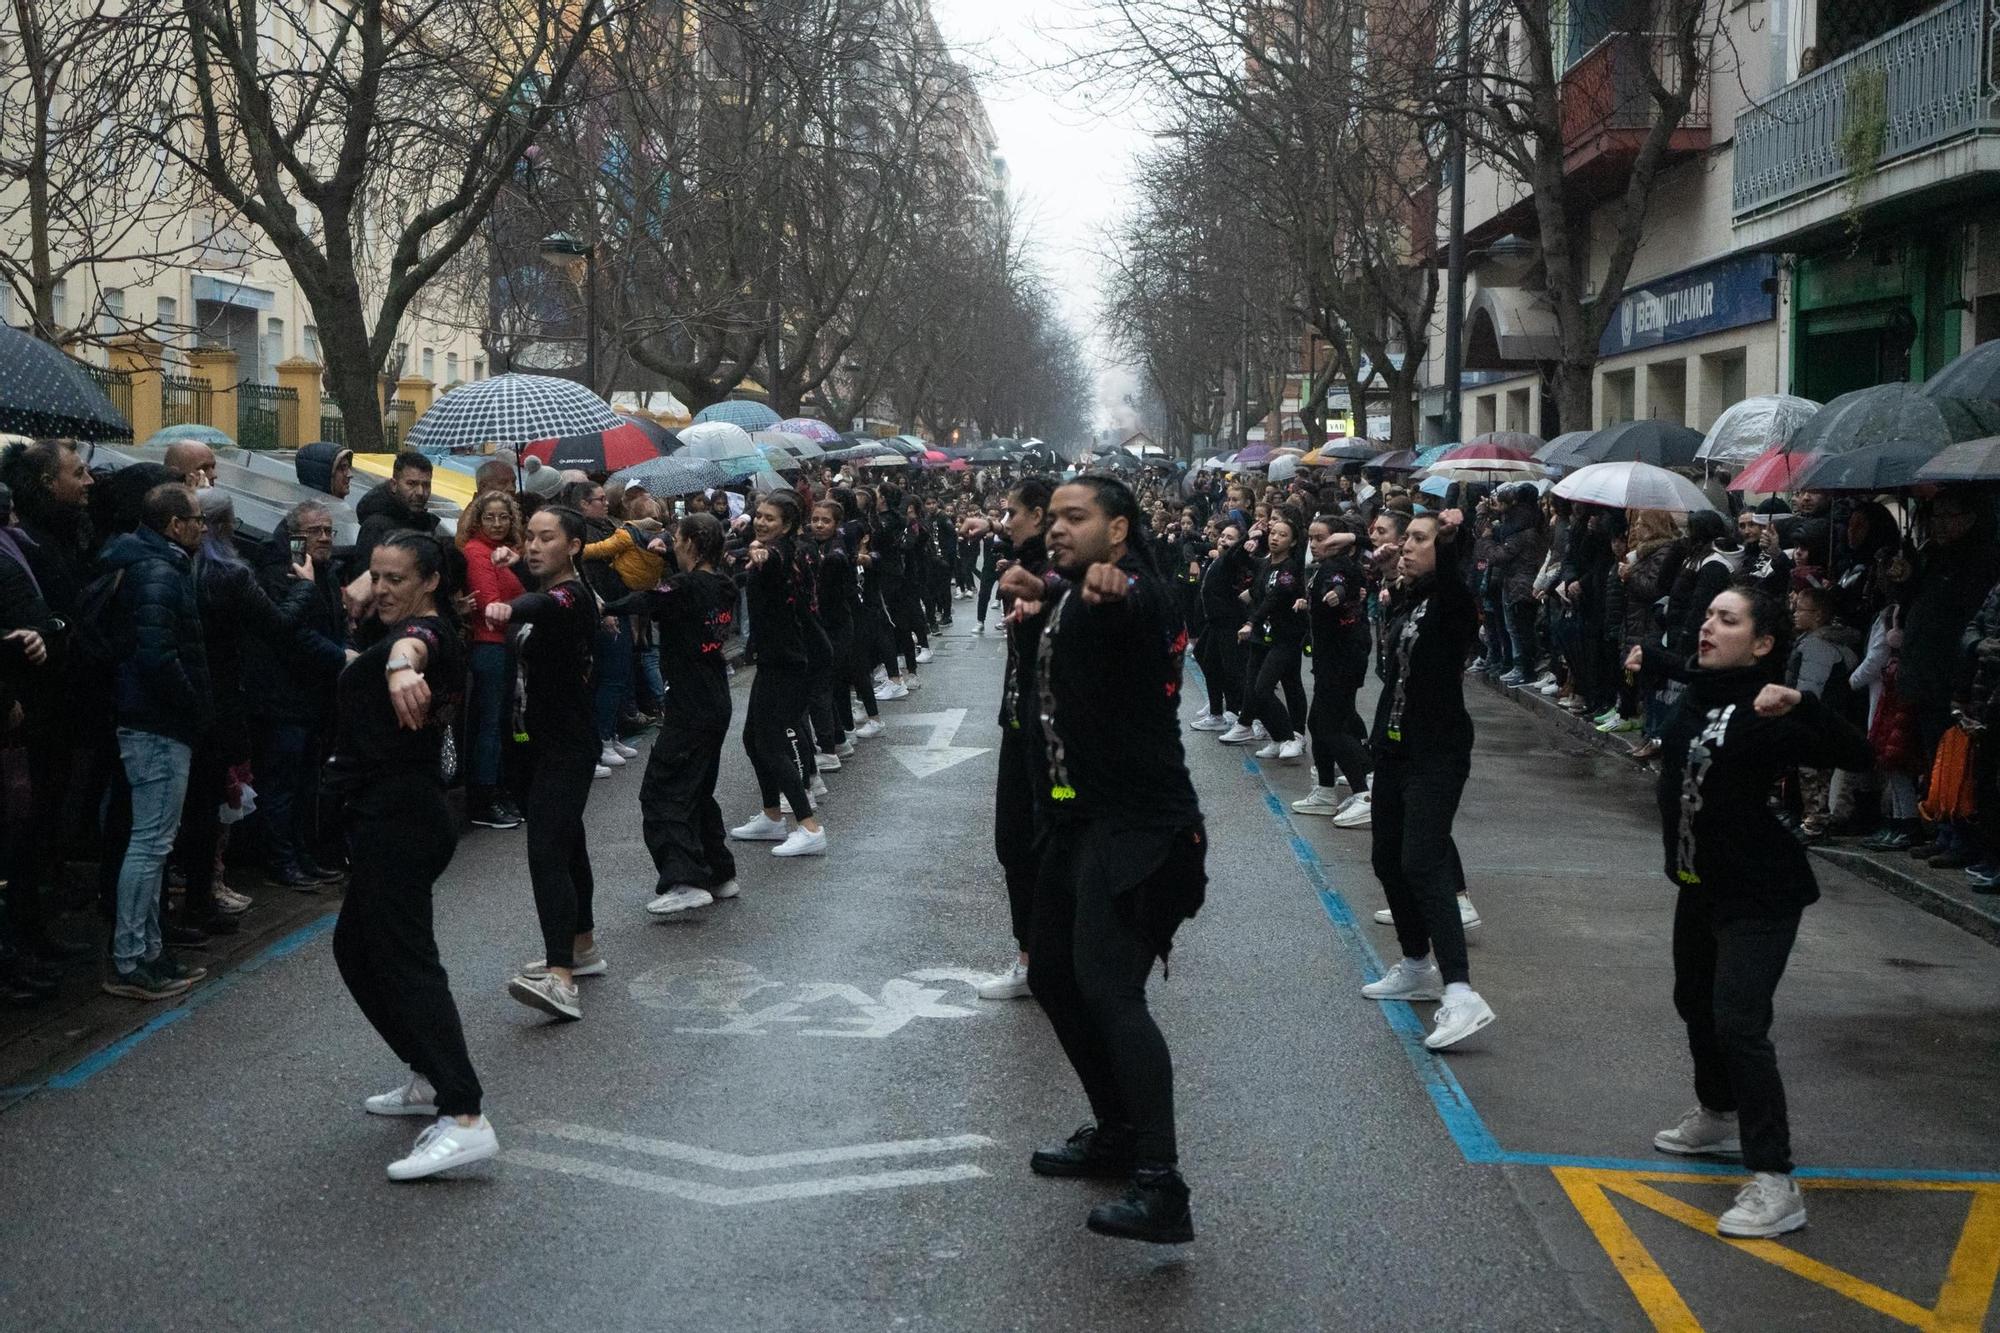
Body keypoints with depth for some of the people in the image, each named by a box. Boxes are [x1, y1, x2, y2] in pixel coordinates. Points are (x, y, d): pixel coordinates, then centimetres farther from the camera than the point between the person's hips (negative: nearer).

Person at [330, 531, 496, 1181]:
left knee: (405, 957, -16)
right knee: (356, 948, 19)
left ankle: (465, 1120, -24)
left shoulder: (425, 630, -15)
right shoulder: (387, 631, 17)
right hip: (391, 816, 11)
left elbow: (413, 640, -43)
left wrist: (403, 663, -63)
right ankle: (431, 1079, 26)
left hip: (399, 818, -11)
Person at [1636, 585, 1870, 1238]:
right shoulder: (1700, 690, 0)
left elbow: (1855, 755, -34)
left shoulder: (1766, 714, -23)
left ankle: (1775, 1184, -15)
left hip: (1759, 896, -9)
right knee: (1695, 1003, 25)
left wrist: (1799, 704, -43)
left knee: (1738, 1024, -18)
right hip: (1701, 884, 9)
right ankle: (1718, 1118, 48)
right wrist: (1648, 658, 18)